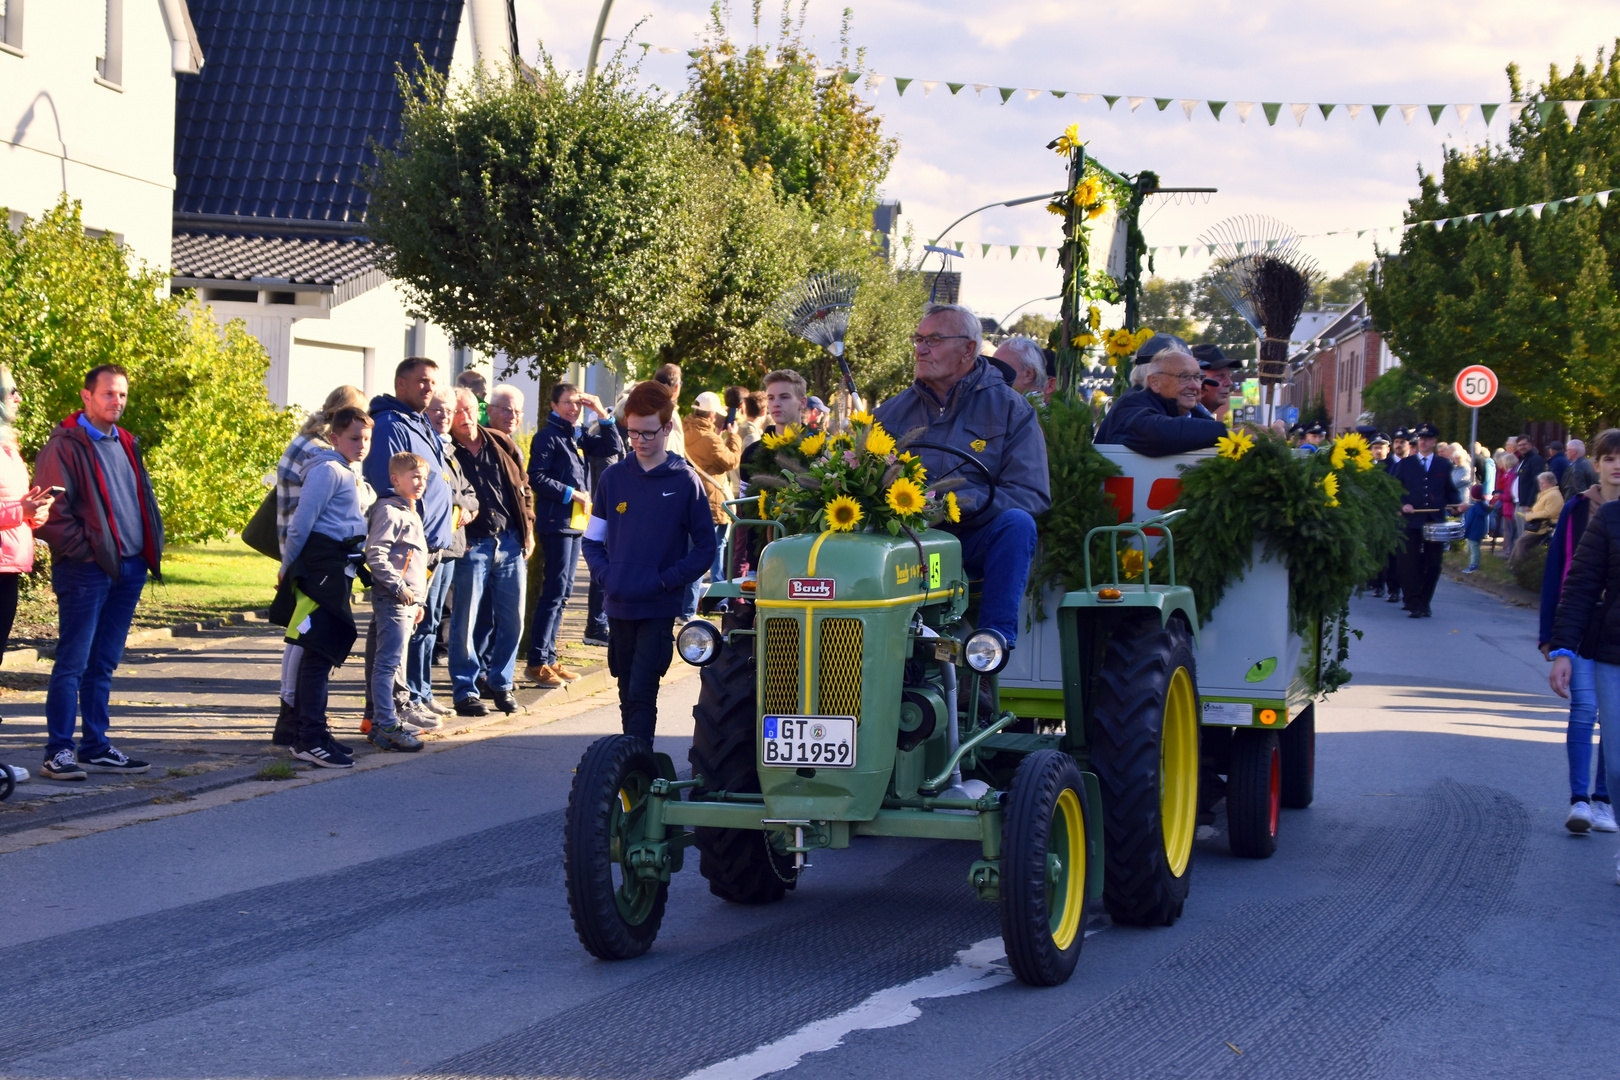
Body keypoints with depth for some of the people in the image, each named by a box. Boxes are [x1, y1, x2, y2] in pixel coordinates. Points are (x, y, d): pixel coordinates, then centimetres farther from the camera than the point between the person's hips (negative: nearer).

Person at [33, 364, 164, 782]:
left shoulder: (125, 444, 18)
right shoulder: (65, 445, -8)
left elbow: (143, 501, 25)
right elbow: (50, 512, -14)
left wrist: (151, 550, 12)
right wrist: (83, 551, -14)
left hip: (129, 569, 8)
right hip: (86, 571, -7)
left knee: (103, 665, 12)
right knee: (73, 663, -5)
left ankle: (96, 748, 17)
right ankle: (59, 752, -3)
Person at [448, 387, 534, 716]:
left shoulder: (502, 445, 9)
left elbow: (524, 488, 16)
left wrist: (528, 529, 12)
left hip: (510, 543, 5)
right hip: (471, 546, -5)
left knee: (512, 619, 8)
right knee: (465, 622, -2)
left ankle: (500, 683, 21)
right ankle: (466, 691, 8)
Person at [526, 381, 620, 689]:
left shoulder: (580, 436, 14)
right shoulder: (547, 437, -8)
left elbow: (612, 446, 14)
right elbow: (536, 477, -14)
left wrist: (602, 414, 4)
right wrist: (571, 493, -14)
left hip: (576, 522, 8)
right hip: (555, 522, -8)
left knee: (562, 592, 11)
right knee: (554, 591, -10)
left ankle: (549, 658, 17)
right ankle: (537, 662, -8)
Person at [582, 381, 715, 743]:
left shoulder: (685, 481, -3)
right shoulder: (613, 477, 6)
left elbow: (705, 547, -1)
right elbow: (592, 540, 13)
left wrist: (666, 580, -11)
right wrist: (606, 574, -5)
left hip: (660, 608, -4)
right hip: (619, 605, 4)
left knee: (641, 693, -12)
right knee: (628, 695, 12)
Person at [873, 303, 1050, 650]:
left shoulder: (1009, 409, 5)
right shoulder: (892, 412, 15)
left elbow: (1032, 494, -5)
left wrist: (957, 502, -20)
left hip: (975, 543, -1)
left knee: (1017, 522, -32)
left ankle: (996, 635, -34)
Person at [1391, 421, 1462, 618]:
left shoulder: (1444, 465, 13)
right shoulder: (1405, 463, 10)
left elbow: (1451, 492, 15)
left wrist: (1456, 505, -5)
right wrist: (1402, 505, -8)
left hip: (1436, 522, 1)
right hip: (1412, 522, -1)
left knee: (1433, 565, 3)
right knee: (1410, 564, -6)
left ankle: (1425, 604, 15)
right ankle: (1414, 606, -5)